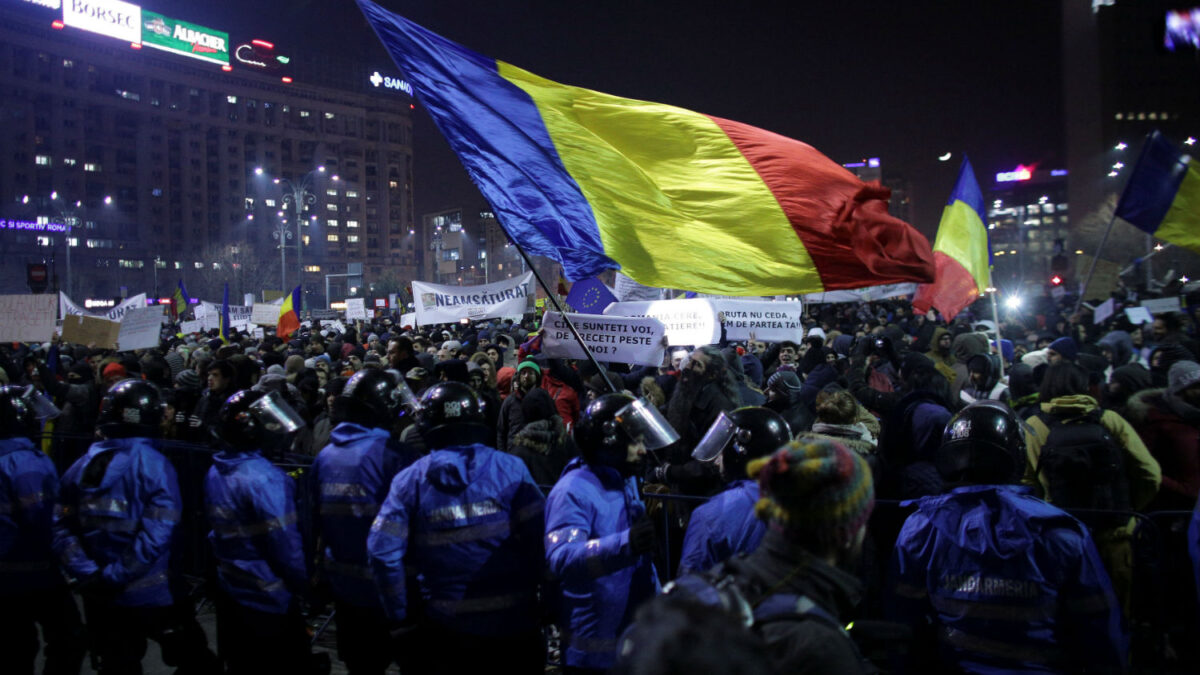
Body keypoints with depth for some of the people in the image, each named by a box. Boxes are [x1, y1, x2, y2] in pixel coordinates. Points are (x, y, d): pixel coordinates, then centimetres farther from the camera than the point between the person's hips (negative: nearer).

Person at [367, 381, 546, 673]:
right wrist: (533, 593, 0)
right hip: (514, 619, 0)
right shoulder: (511, 469, -10)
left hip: (448, 627, 1)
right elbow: (540, 539, -14)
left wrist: (399, 616, 0)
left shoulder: (409, 480, -6)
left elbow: (382, 550, -11)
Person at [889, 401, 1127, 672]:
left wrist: (917, 665, 11)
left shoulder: (921, 529, -13)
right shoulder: (1062, 533, -14)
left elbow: (904, 629, -5)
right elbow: (1106, 644, -6)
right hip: (1047, 667, 0)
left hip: (958, 665, 0)